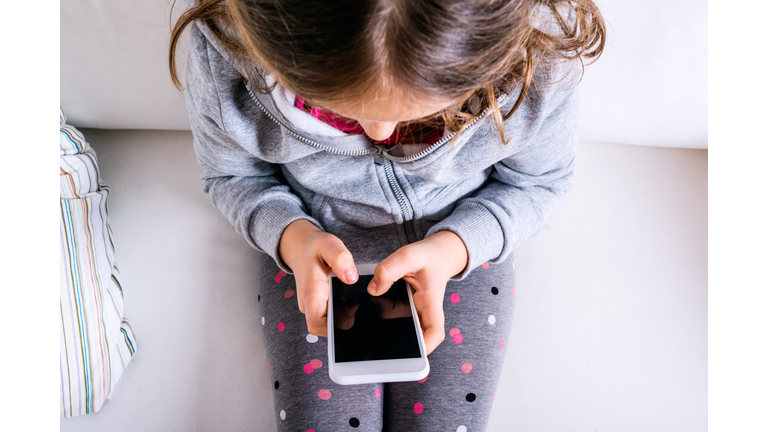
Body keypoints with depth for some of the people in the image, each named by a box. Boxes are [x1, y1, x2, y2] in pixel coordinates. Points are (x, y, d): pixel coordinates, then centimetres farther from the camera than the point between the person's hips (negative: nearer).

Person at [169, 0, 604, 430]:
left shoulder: (540, 50, -27)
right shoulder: (226, 40, -26)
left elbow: (537, 183, -8)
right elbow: (233, 176, -6)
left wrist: (454, 247, -28)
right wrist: (290, 234, -29)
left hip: (461, 252, 1)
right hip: (314, 251, 1)